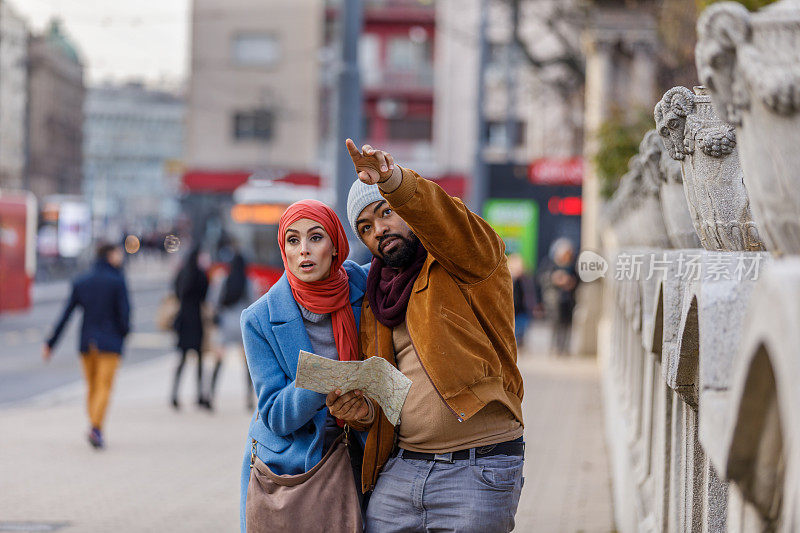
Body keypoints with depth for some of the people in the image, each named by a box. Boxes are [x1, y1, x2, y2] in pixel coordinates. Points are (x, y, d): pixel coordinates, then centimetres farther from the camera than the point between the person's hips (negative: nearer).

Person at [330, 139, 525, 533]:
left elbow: (447, 222, -26)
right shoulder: (375, 301, 17)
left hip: (477, 471, -6)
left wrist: (395, 181, -44)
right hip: (399, 468, 6)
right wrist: (355, 405, 0)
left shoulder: (465, 261, -1)